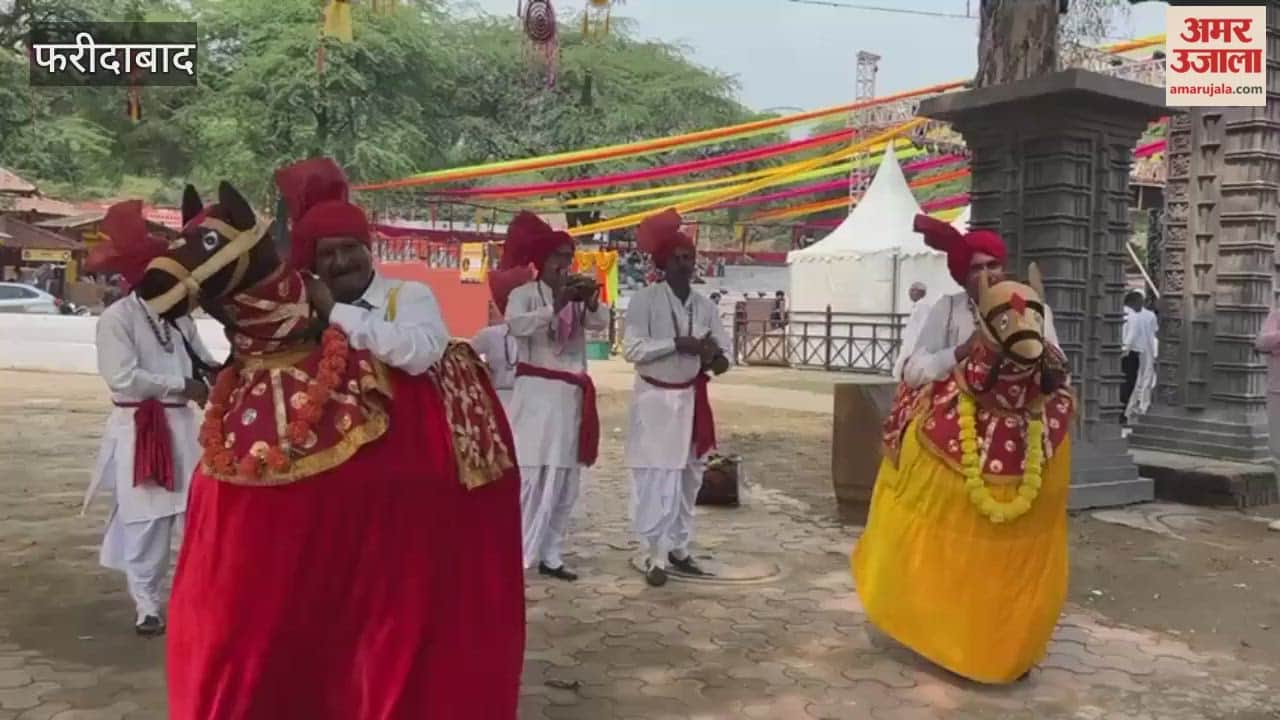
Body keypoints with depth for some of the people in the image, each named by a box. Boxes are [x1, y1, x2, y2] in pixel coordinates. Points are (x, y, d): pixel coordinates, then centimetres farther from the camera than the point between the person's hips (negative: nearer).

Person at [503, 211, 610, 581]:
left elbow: (602, 322, -2)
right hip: (537, 393, -6)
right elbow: (516, 325, -20)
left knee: (565, 484, 9)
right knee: (530, 478, -11)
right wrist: (555, 305, -26)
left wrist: (591, 301, -20)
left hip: (572, 395, 6)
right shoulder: (524, 294, -2)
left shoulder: (577, 297, 13)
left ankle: (550, 556, 19)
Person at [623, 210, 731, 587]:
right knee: (656, 479, -7)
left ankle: (679, 548, 24)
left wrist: (713, 357, -15)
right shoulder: (645, 299, -8)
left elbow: (724, 355, 8)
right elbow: (632, 349, -17)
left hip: (691, 399, 6)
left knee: (688, 477, 11)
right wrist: (678, 344, -22)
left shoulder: (705, 305, 6)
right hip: (655, 398, -5)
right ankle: (655, 556, 1)